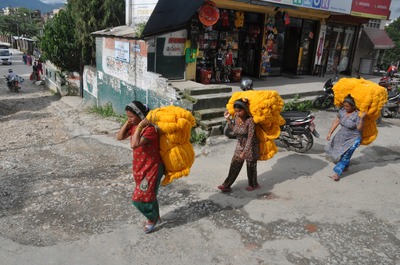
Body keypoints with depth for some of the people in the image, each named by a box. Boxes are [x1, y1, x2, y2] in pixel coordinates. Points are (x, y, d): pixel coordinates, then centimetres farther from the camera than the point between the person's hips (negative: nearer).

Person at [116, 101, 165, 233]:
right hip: (139, 167, 8)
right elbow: (119, 137, 1)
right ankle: (155, 217, 42)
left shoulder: (150, 129, -26)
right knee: (148, 195, 22)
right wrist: (127, 123, -6)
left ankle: (153, 219, 25)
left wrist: (139, 127, -33)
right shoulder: (134, 126, 1)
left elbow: (134, 145, -36)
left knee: (140, 198, -1)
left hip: (152, 168, -8)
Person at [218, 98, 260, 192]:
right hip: (240, 145, 6)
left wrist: (244, 152, -27)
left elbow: (250, 138, -26)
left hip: (251, 146, -6)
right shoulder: (236, 117, -8)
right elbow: (234, 130, 5)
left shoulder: (250, 120, -27)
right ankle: (226, 185, 19)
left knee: (251, 166, 11)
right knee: (234, 165, 10)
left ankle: (253, 185, 33)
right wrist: (228, 119, -4)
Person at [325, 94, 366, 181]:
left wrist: (362, 118, -44)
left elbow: (359, 128, -28)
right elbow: (336, 121, 2)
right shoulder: (342, 111, -7)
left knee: (345, 155, -11)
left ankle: (337, 172, -6)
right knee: (341, 152, 17)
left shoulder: (357, 114, -24)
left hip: (353, 139, -7)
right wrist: (330, 133, 1)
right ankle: (345, 166, 41)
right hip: (342, 136, 7)